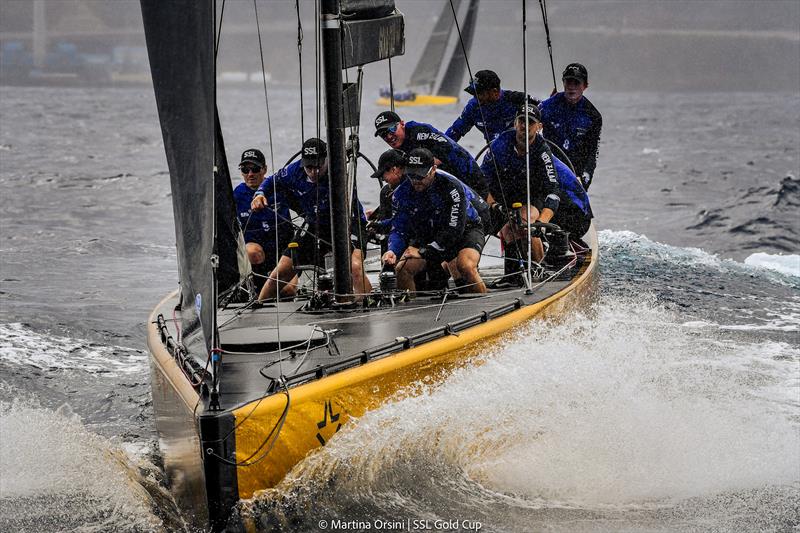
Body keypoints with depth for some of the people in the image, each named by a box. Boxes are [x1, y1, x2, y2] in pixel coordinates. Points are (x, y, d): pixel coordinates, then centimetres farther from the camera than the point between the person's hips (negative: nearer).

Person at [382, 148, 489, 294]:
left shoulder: (452, 187, -28)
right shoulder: (401, 193, -13)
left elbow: (454, 231, -27)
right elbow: (399, 230, -6)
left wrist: (423, 251, -28)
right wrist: (392, 251, -28)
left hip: (464, 229, -4)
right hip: (428, 235, 4)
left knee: (466, 266, -34)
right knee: (402, 269, -18)